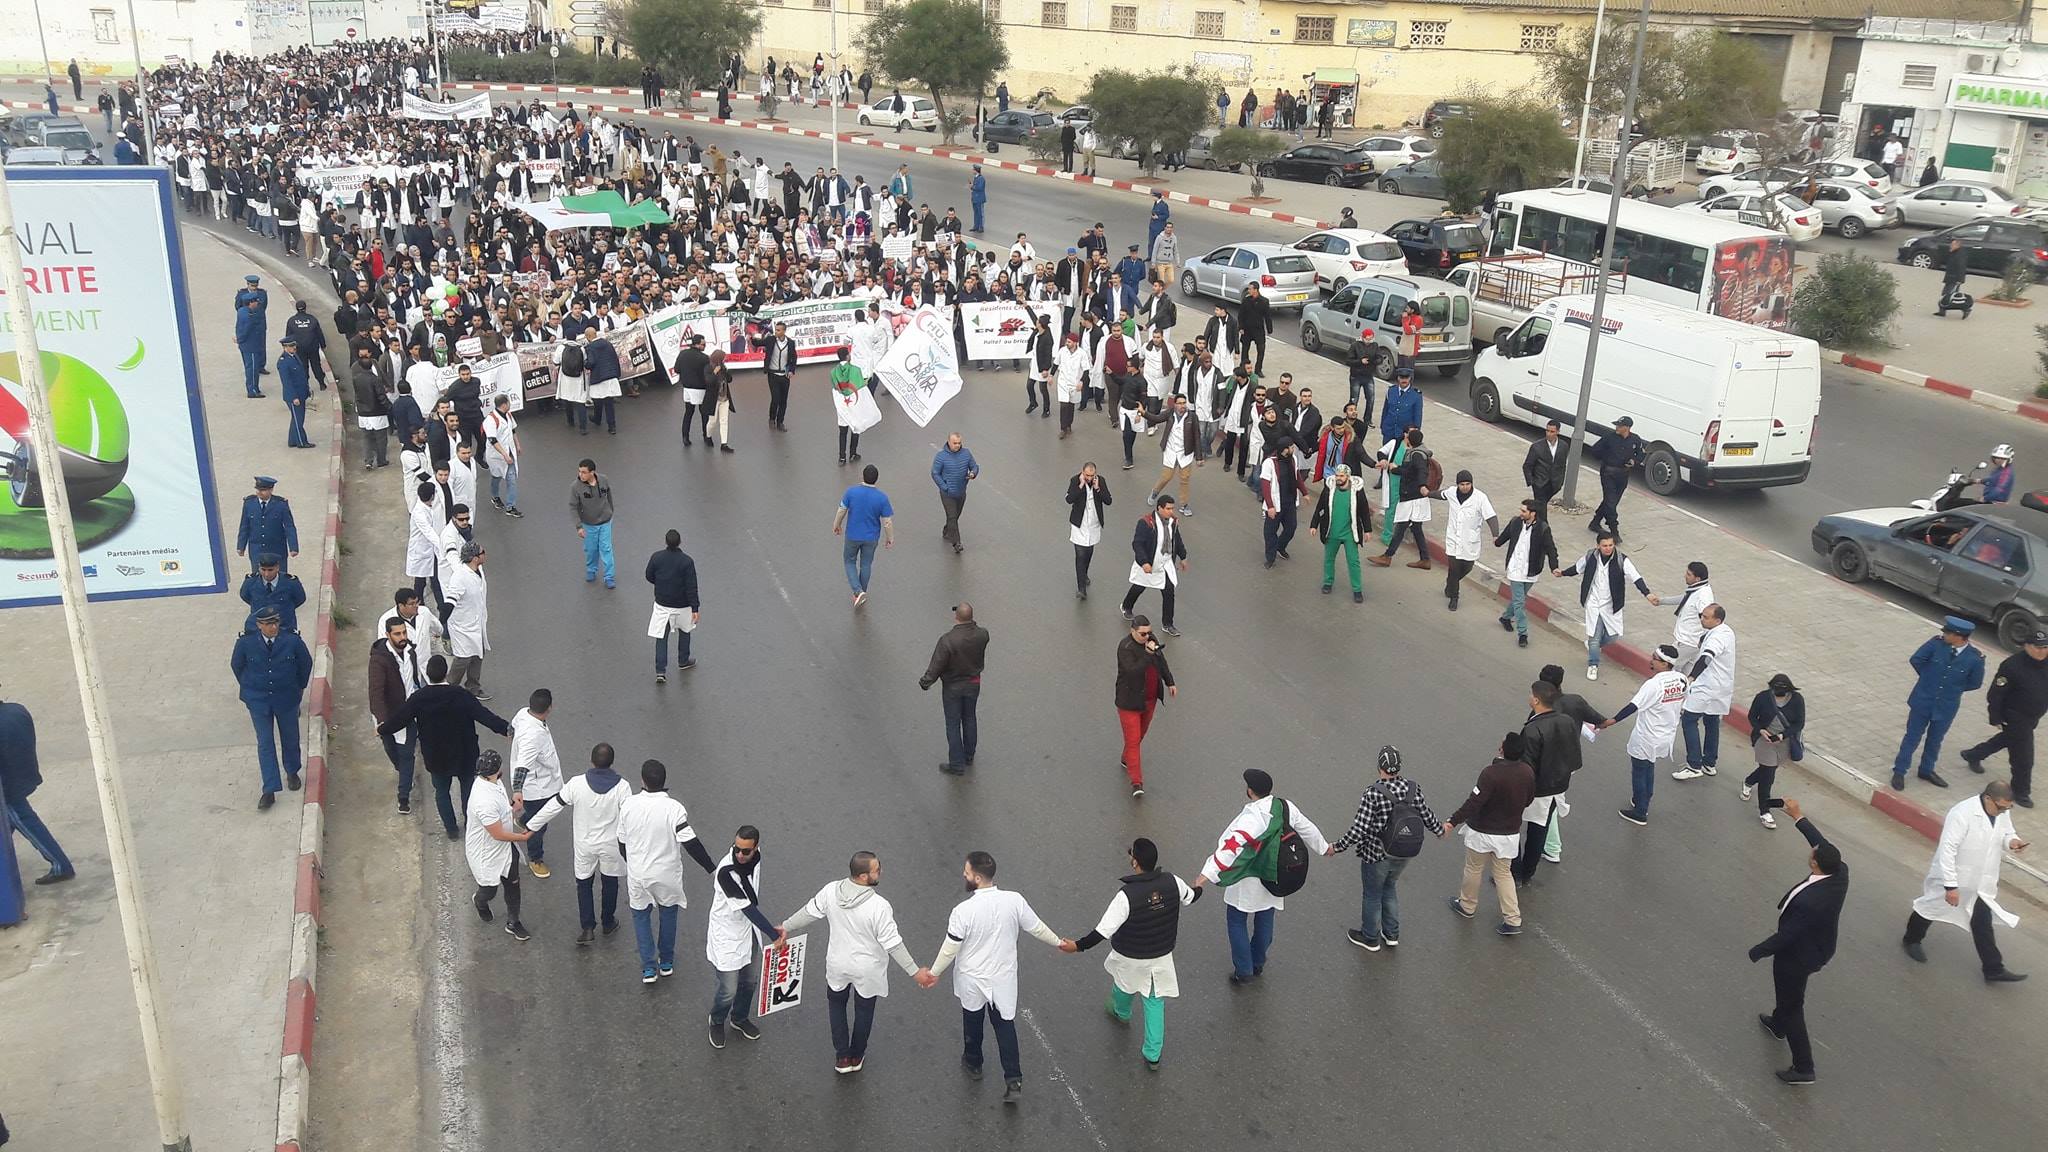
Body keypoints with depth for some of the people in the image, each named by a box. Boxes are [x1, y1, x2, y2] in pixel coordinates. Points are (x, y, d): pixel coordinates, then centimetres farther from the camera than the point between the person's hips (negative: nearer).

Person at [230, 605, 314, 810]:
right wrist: (248, 688, 10)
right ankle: (269, 791, 1)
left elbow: (306, 664, 2)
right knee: (265, 744, -1)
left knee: (290, 738, 16)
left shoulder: (292, 641, -16)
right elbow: (236, 665, 6)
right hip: (258, 700, -1)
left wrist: (299, 688, 10)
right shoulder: (246, 643, -14)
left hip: (286, 698, 1)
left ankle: (292, 772, 43)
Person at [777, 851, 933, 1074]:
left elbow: (809, 912, -4)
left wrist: (786, 927, 15)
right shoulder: (879, 907, -32)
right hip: (867, 970, -3)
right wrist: (914, 972, -14)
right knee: (863, 1011, 23)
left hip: (838, 965, 3)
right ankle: (856, 1056, 42)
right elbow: (893, 944, -25)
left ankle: (842, 1057, 35)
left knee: (836, 1004, 29)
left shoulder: (831, 891, -20)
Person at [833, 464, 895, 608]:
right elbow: (887, 522, -13)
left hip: (852, 536, -1)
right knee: (866, 565, 20)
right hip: (871, 538, 1)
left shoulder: (851, 492, -19)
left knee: (850, 561, 20)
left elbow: (841, 511, -8)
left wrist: (836, 525, 11)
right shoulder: (882, 497, -19)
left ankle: (858, 591, 4)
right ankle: (862, 593, 33)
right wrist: (890, 538, 3)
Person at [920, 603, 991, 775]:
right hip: (974, 684, 5)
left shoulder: (947, 640, -31)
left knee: (953, 725, 10)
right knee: (969, 720, 23)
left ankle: (957, 765, 17)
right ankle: (969, 757, 39)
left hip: (953, 687, -4)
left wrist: (925, 682, -5)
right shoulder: (982, 635, -18)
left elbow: (937, 665, -21)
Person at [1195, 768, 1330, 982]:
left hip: (1248, 882, -7)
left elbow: (1231, 846, -36)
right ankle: (1258, 964, 38)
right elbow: (1307, 828, 9)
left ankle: (1244, 971, 14)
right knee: (1265, 920, 22)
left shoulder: (1252, 817, -29)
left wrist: (1207, 875, -39)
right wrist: (1323, 848, 29)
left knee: (1236, 921, 11)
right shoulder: (1285, 807, -8)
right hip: (1274, 879, 7)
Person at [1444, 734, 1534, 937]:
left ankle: (1467, 906, 38)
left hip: (1482, 832, -5)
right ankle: (1513, 920, 14)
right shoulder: (1528, 772, -10)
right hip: (1510, 833, 5)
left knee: (1473, 870, 18)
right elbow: (1528, 800, 6)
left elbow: (1474, 803, -29)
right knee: (1503, 873, 18)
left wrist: (1452, 822, -23)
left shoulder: (1490, 773, -29)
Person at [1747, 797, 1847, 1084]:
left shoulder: (1808, 902, -42)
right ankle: (1778, 1024, 60)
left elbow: (1785, 936, -29)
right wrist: (1798, 817, 0)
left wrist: (1756, 952, -13)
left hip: (1797, 957, -8)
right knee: (1788, 993, 34)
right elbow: (1822, 843, -5)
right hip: (1819, 949, 8)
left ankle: (1803, 1067, 27)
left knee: (1792, 1005, 14)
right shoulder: (1840, 873, -24)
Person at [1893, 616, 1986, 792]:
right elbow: (1916, 660, -3)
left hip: (1946, 706, 1)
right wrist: (1928, 677, 4)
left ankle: (1927, 770, 38)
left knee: (1935, 740, 19)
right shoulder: (1937, 643, -16)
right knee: (1912, 736, 10)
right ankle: (1899, 771, 19)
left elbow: (1975, 683, -1)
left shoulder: (1975, 658, -16)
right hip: (1922, 700, -1)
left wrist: (1953, 688, 1)